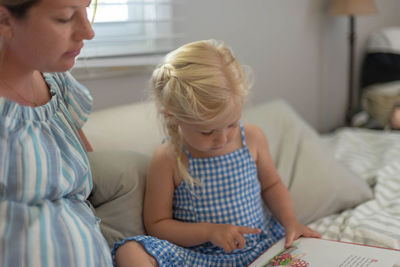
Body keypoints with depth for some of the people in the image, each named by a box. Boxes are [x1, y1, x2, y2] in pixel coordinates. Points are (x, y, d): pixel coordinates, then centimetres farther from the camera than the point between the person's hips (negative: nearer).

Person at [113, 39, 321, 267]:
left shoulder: (252, 138, -1)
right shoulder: (168, 160, -12)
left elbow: (271, 184, 17)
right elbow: (156, 225, -5)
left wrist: (290, 221, 0)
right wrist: (209, 231, -18)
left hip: (263, 245, 4)